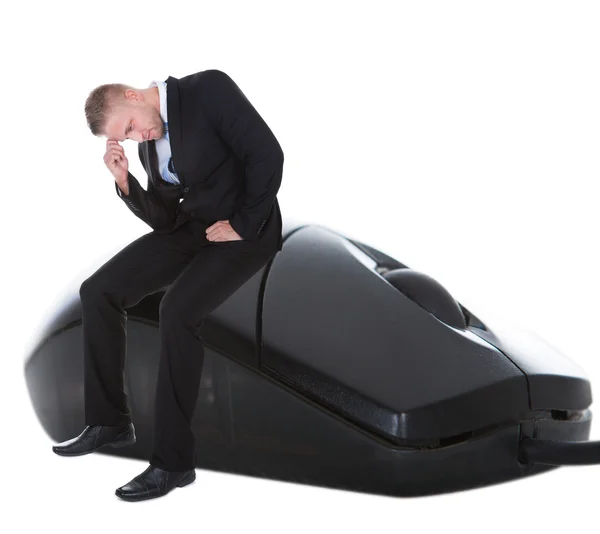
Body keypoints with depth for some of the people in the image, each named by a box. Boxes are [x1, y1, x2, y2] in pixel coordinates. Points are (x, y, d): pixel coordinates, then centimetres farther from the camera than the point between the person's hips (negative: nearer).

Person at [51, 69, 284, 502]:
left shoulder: (208, 89, -16)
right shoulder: (149, 144, 6)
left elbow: (267, 154, -20)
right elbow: (163, 220, 7)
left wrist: (243, 226, -17)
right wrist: (125, 182, -8)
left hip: (244, 230, -7)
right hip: (190, 229, 8)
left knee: (178, 310, -29)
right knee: (98, 291, -3)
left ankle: (173, 461, -18)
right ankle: (110, 421, 10)